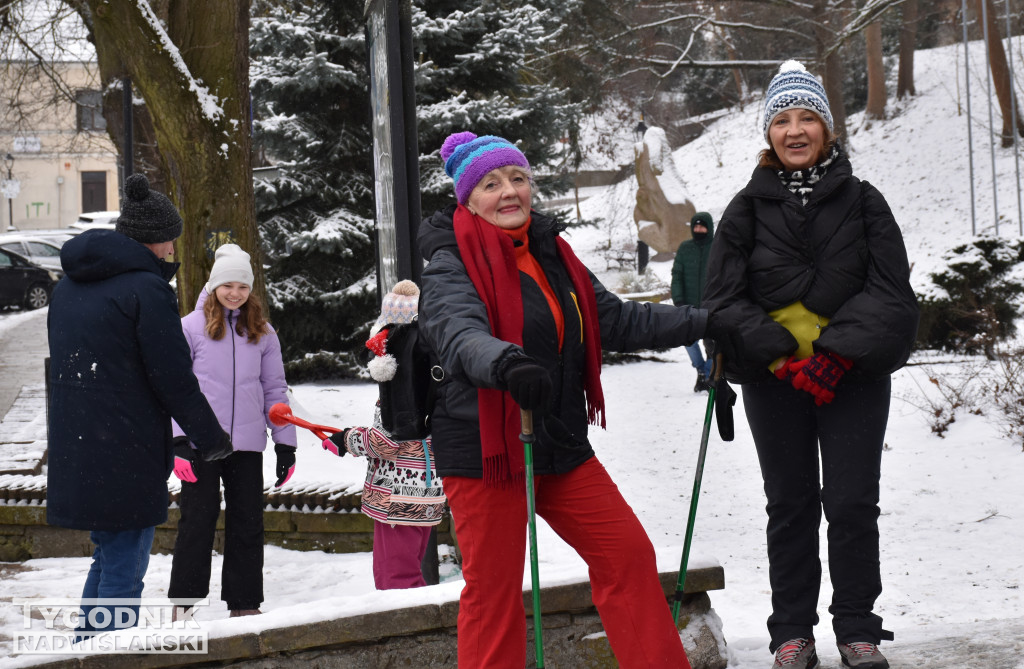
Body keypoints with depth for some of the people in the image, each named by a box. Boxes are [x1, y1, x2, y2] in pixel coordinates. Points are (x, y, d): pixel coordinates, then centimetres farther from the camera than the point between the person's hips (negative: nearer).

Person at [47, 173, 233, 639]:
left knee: (107, 558, 21)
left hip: (73, 454, 8)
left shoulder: (69, 285, 13)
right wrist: (212, 439, -1)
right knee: (123, 572, -2)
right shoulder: (147, 289, -13)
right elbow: (174, 379, -13)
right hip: (126, 457, -8)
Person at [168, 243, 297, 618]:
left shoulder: (262, 333, 11)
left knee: (248, 524, 7)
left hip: (248, 444, 3)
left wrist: (286, 444, 9)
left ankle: (244, 604, 16)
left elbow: (275, 390, 14)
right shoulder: (191, 327, 1)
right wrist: (179, 441, -9)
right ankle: (184, 601, 12)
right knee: (198, 521, 1)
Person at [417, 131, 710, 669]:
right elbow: (460, 334, -31)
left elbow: (617, 320, 19)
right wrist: (506, 363, -53)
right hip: (484, 451, -7)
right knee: (494, 589, -2)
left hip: (562, 446, 7)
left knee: (627, 553, 6)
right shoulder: (450, 268, -11)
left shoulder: (551, 255, 12)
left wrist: (705, 323, 15)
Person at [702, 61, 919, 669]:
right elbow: (724, 299, 0)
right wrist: (782, 354, -13)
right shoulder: (748, 210, 3)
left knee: (852, 505, -1)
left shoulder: (863, 202, 2)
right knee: (791, 506, 7)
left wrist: (837, 353, -17)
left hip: (854, 374, -1)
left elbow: (891, 293, -4)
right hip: (773, 378, 1)